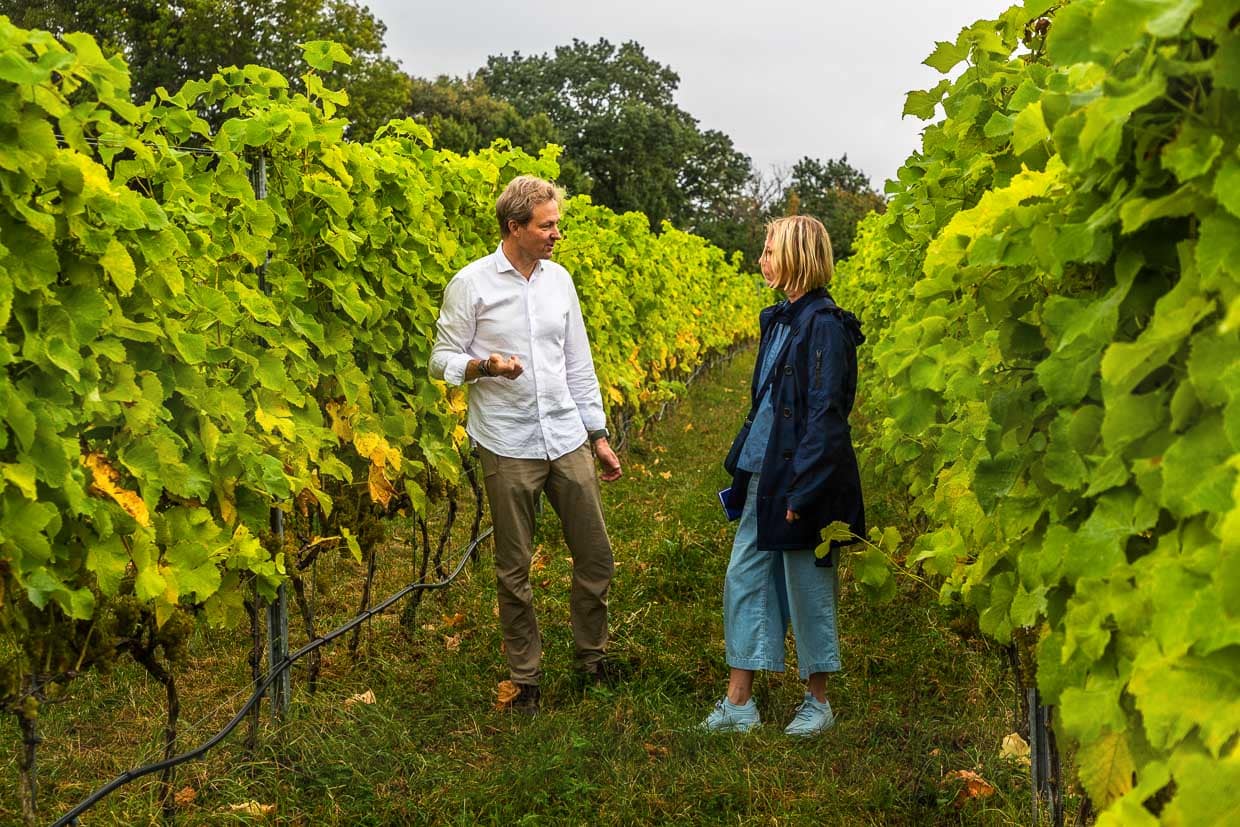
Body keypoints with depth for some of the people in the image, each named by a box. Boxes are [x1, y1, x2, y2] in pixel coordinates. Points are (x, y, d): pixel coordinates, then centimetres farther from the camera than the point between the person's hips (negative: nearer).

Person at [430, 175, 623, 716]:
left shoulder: (559, 279, 9)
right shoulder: (471, 284, -6)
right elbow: (442, 361, -2)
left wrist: (599, 436, 14)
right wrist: (485, 365, -23)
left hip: (568, 441, 4)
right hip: (508, 448, -4)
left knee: (596, 556, 8)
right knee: (514, 570, 6)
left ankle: (591, 659, 29)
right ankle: (525, 680, 22)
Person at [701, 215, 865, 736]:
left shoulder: (824, 325, -16)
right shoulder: (780, 319, 12)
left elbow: (825, 415, -19)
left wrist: (801, 489, -21)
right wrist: (740, 468, 17)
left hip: (803, 482, -9)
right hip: (763, 477, 9)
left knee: (808, 587, 5)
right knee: (743, 577, 10)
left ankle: (818, 704, 22)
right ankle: (738, 705, 18)